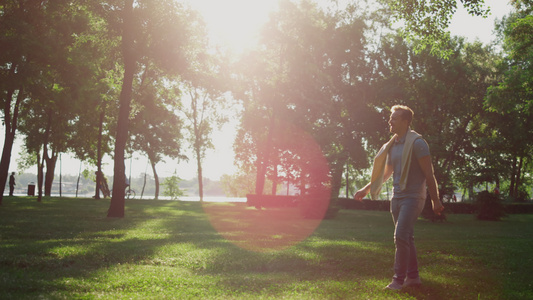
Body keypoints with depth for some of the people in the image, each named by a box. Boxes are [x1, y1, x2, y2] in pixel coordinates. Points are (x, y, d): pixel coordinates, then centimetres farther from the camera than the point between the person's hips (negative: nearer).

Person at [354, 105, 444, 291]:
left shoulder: (417, 143, -12)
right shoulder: (392, 146, 11)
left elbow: (429, 174, -11)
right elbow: (386, 173, 22)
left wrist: (435, 200, -11)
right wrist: (366, 189, 20)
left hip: (413, 197, -8)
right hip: (397, 197, 8)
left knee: (401, 236, -16)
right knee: (406, 238, 11)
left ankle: (398, 279, -10)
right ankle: (413, 276, 20)